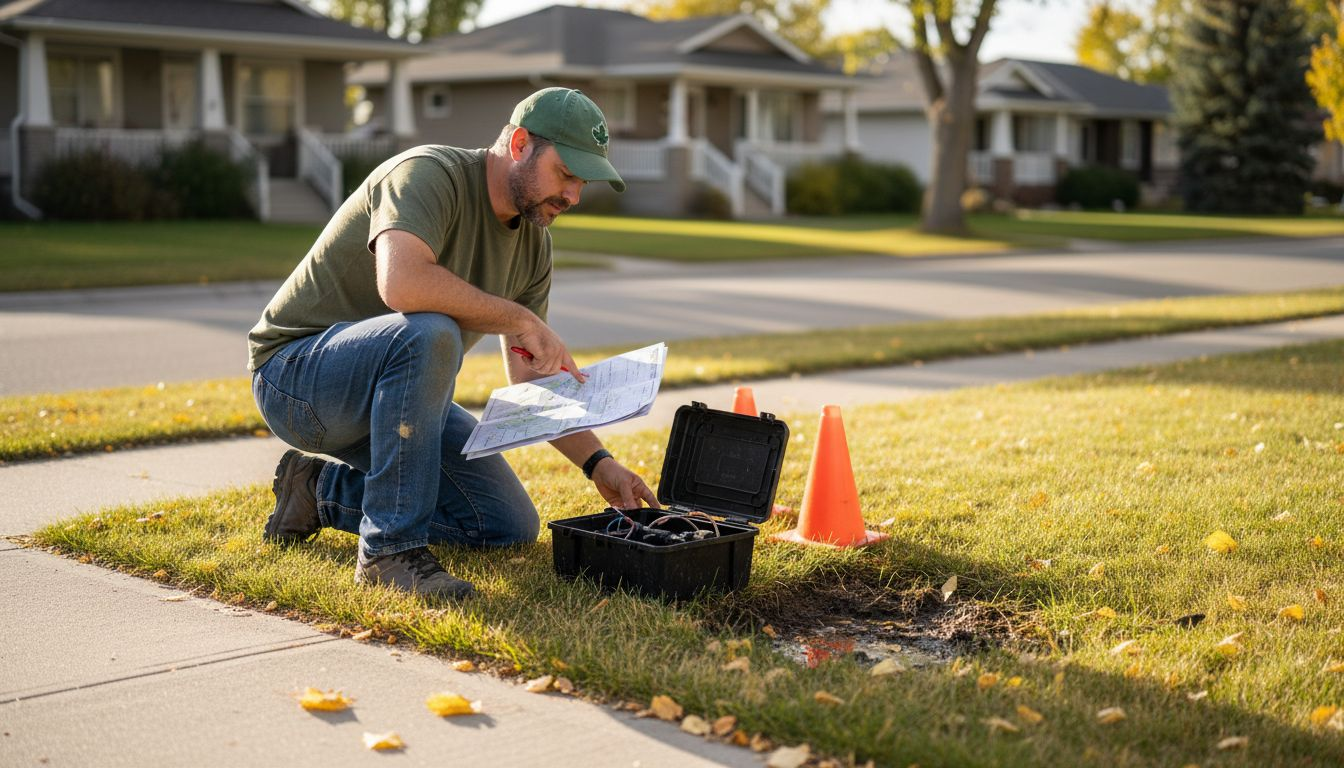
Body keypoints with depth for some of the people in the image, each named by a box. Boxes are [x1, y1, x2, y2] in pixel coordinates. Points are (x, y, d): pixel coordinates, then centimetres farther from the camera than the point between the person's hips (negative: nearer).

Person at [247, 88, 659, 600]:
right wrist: (518, 318, -29)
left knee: (511, 528, 1)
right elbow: (401, 283, -42)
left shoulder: (532, 241, 4)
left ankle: (323, 488, 14)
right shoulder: (428, 174, -21)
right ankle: (389, 548, -27)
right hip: (293, 371, -8)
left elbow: (531, 377, 9)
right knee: (429, 333, -38)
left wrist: (599, 464, -3)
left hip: (390, 393, 8)